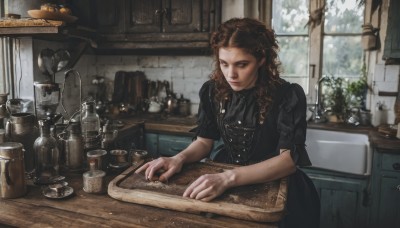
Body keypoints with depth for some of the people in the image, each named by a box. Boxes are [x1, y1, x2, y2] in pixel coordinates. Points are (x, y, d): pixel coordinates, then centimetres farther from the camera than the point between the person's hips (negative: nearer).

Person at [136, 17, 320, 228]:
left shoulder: (288, 96, -15)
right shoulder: (212, 90, -4)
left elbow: (289, 159, -22)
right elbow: (204, 141, 4)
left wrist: (229, 178, -36)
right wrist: (179, 158, -17)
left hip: (275, 183, -2)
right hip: (224, 176, 2)